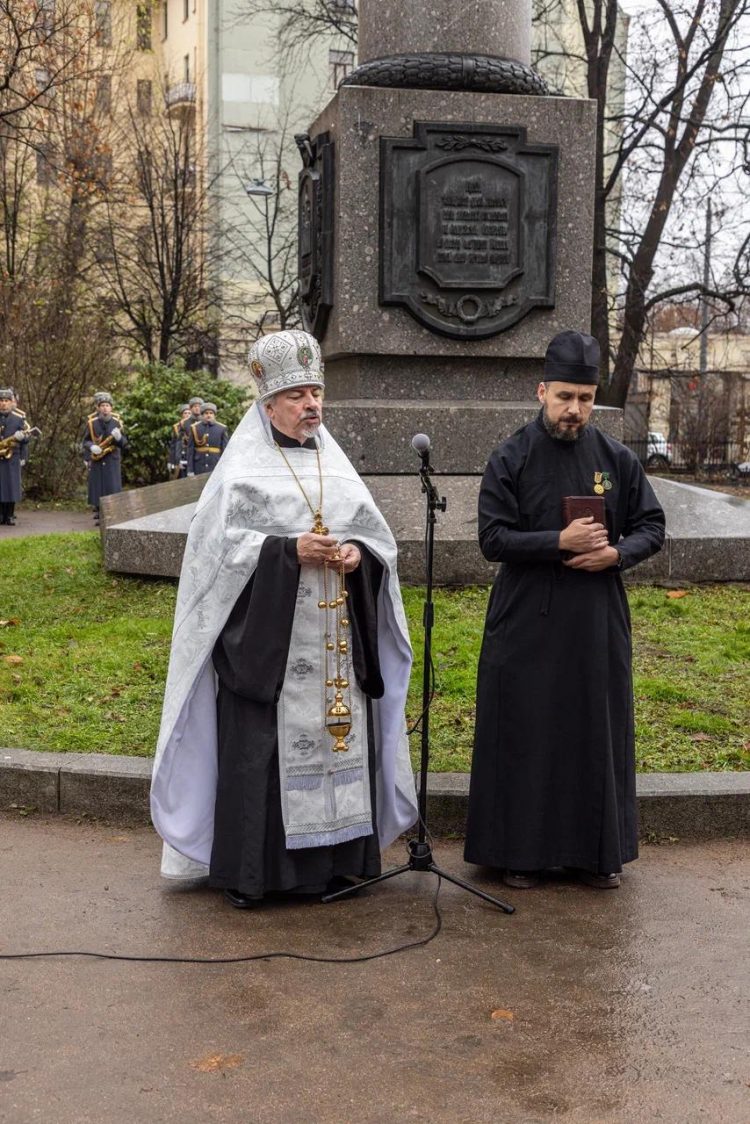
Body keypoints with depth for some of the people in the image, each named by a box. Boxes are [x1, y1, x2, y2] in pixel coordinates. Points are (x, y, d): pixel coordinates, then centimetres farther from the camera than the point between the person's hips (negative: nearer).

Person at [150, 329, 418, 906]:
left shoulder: (337, 467, 14)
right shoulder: (243, 469, 0)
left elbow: (379, 538, 15)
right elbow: (221, 544, -8)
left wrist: (358, 553, -7)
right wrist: (289, 550, -18)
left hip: (336, 642, 5)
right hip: (266, 638, -5)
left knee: (338, 737, 6)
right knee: (261, 747, -5)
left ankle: (333, 857, 18)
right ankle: (248, 869, 5)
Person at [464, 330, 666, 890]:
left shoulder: (617, 459, 3)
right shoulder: (511, 459, -4)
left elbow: (652, 526, 8)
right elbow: (493, 538, -9)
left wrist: (616, 554, -12)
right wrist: (561, 541, -21)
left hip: (598, 624, 2)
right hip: (526, 623, -2)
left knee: (597, 732, 8)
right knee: (525, 737, 4)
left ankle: (598, 850, 22)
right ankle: (522, 849, 17)